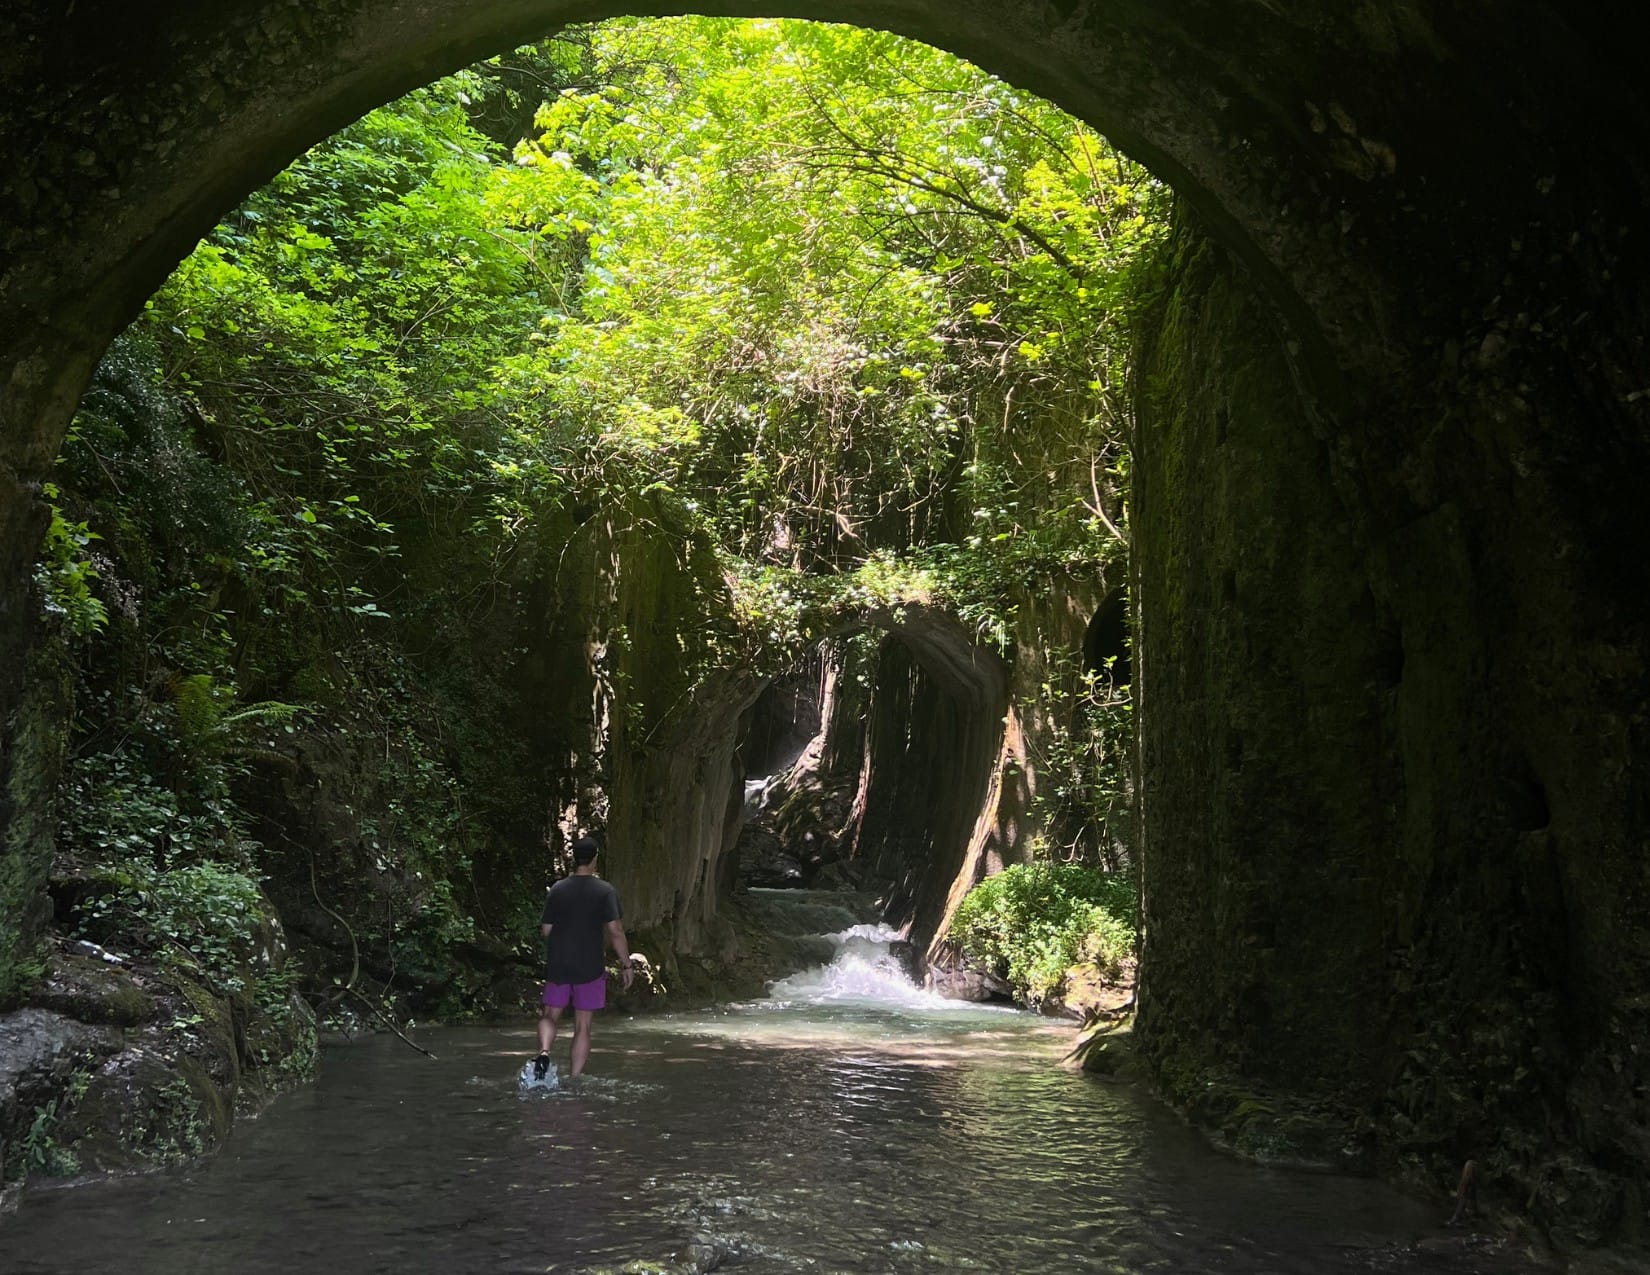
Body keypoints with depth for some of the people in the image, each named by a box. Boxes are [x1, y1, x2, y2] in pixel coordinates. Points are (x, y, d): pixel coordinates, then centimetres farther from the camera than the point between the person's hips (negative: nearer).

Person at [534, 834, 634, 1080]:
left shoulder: (557, 889, 1)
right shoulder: (605, 891, -8)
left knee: (550, 1016, 15)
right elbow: (615, 930, -14)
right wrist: (626, 964, -6)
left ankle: (544, 1052, -12)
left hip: (557, 966, 2)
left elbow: (545, 930, 4)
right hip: (590, 967, -2)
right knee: (583, 1026, 7)